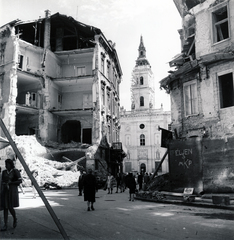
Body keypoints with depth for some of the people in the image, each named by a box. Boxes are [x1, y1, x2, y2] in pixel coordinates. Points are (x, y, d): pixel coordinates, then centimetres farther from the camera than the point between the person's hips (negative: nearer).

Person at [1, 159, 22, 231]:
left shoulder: (15, 171, -7)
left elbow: (20, 181, -10)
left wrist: (10, 183, -18)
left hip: (12, 191, -5)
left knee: (10, 208, -9)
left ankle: (15, 219, 21)